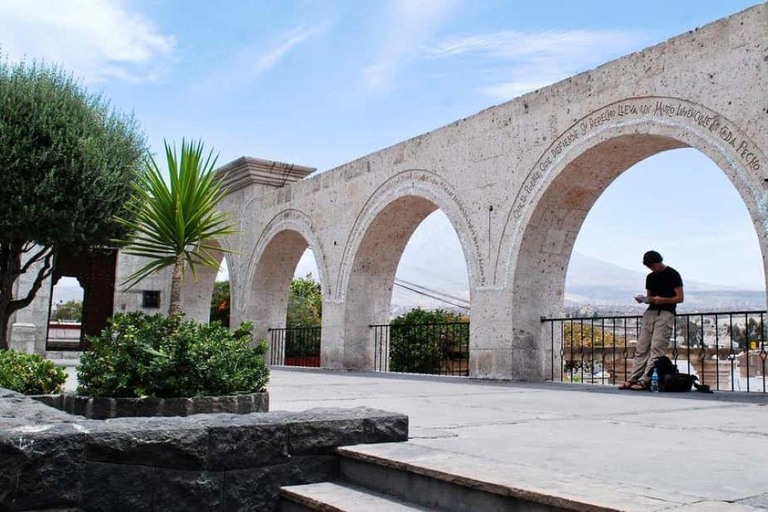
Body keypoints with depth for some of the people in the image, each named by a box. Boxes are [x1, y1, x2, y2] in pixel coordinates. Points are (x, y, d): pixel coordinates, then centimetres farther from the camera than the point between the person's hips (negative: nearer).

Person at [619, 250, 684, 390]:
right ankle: (633, 379, -4)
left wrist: (662, 300, -18)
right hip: (650, 312, 6)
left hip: (666, 313, -6)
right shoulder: (650, 277, 19)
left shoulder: (673, 275, 0)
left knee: (657, 348, -12)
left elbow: (680, 298, -3)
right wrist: (643, 299, 2)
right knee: (641, 347, -1)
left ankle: (645, 381, -17)